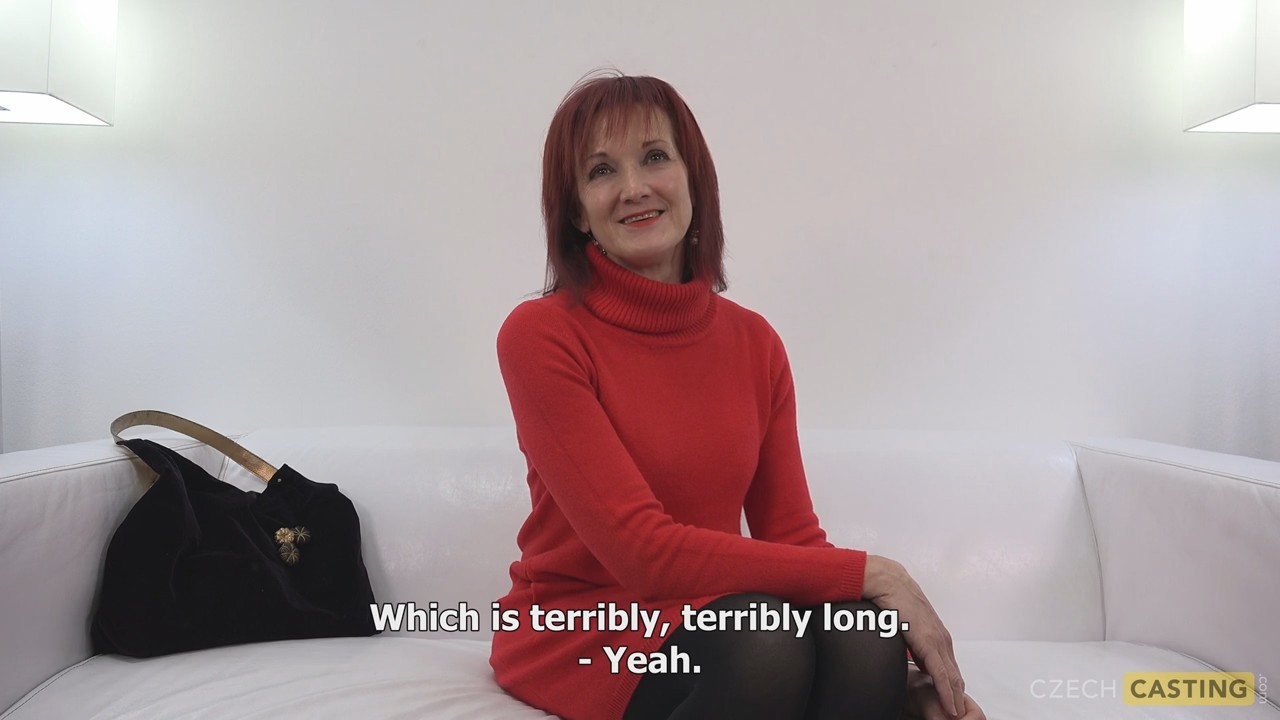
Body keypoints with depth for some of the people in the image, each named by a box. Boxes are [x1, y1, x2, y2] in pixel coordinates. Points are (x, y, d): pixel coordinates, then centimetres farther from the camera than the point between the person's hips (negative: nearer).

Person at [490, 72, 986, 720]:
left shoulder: (755, 343, 2)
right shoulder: (540, 335, -14)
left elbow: (794, 538, 0)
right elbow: (644, 552, -21)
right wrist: (873, 574, -21)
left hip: (711, 619, 3)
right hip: (573, 637, -2)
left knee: (863, 636, -29)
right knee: (760, 636, -31)